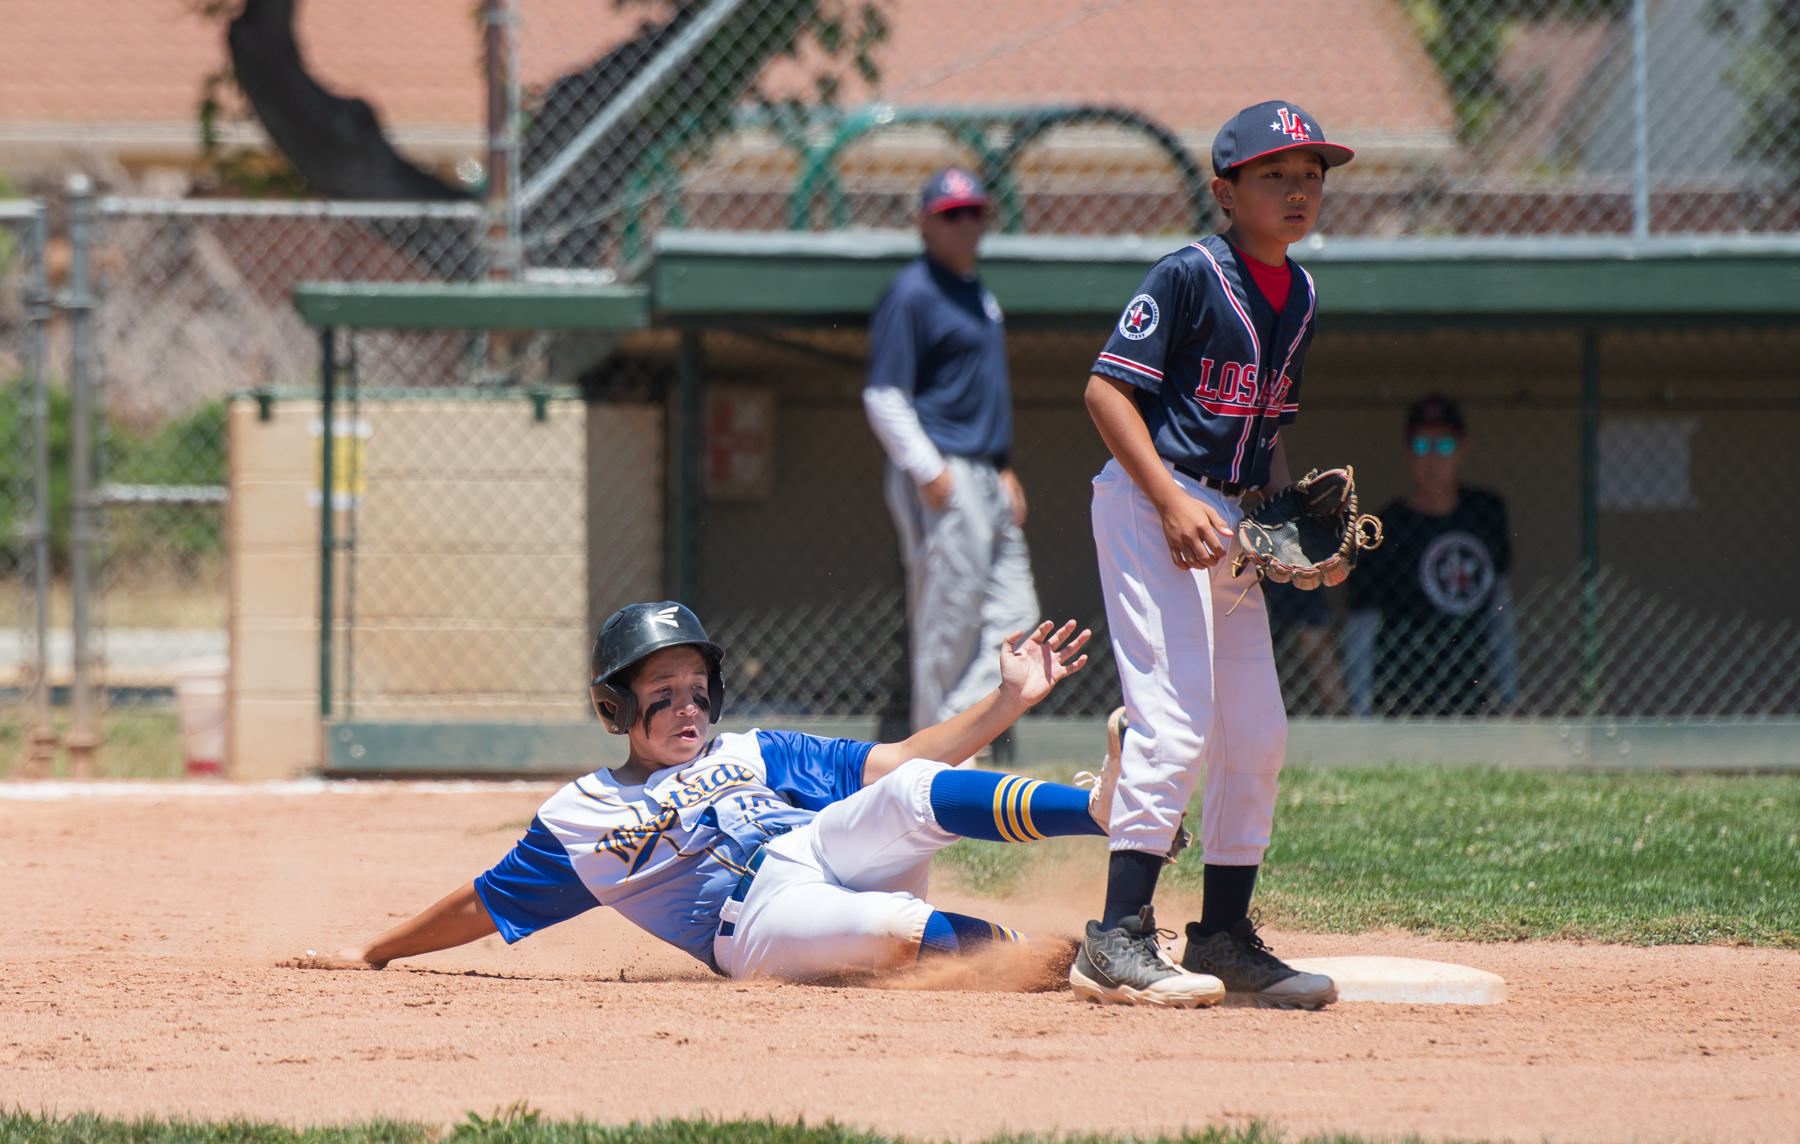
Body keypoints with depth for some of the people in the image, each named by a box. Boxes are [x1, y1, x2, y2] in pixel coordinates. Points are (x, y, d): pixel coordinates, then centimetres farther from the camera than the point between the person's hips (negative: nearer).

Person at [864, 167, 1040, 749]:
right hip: (941, 480, -9)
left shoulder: (978, 293, 19)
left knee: (1013, 613, 5)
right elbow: (884, 396, -14)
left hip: (986, 481, 9)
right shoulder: (912, 295, -9)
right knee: (949, 620, -8)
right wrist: (928, 471, -19)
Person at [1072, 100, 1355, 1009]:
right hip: (1149, 504, -9)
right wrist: (1173, 501, -22)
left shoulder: (1297, 295, 13)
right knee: (1175, 724, -17)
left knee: (1257, 738, 9)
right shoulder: (1190, 276, -12)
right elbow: (1107, 389, -15)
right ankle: (1117, 936, -17)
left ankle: (1224, 938, 18)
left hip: (1233, 524, 9)